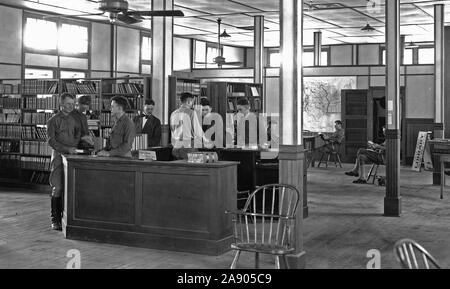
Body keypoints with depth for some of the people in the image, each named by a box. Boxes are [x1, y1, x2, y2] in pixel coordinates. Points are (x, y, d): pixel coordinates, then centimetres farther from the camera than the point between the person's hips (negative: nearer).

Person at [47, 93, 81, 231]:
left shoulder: (73, 120, 14)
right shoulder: (53, 121, 0)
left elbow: (78, 134, 21)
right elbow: (51, 141, -6)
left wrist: (74, 147, 2)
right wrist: (67, 149, -16)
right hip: (58, 156, -4)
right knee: (58, 188, -6)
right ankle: (55, 219, -2)